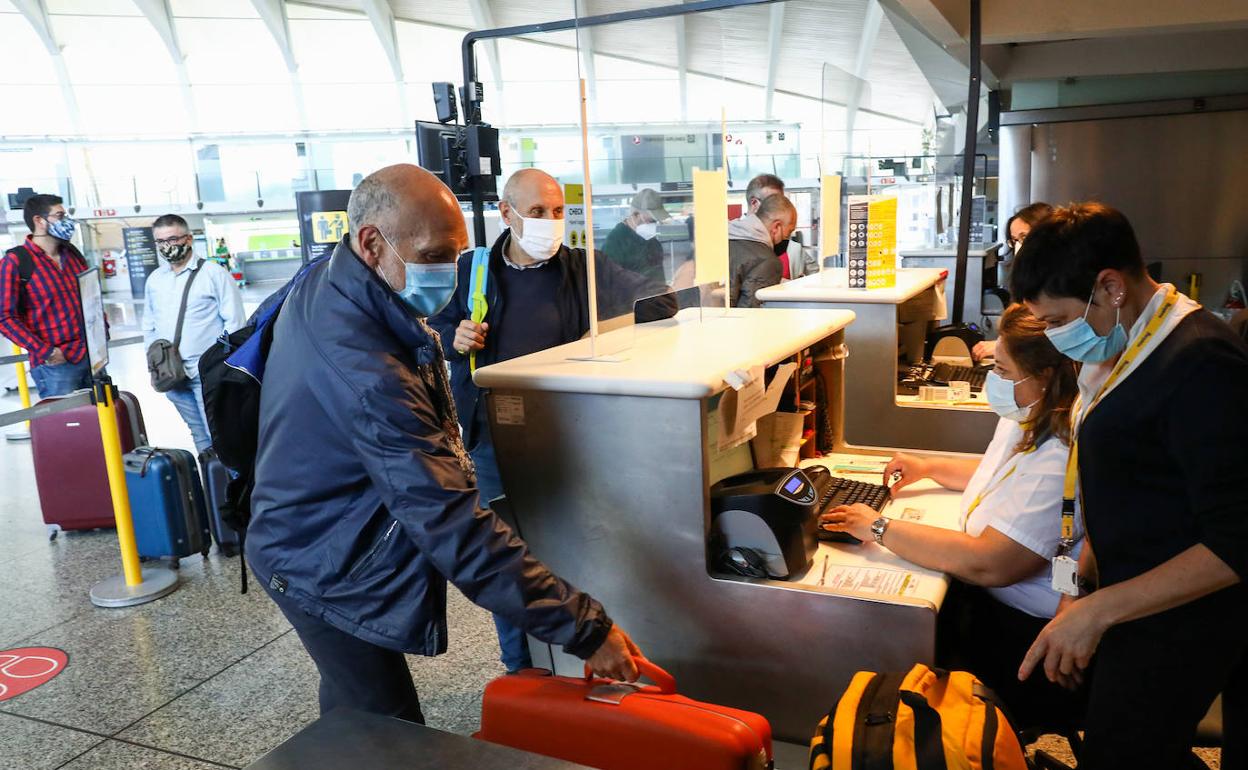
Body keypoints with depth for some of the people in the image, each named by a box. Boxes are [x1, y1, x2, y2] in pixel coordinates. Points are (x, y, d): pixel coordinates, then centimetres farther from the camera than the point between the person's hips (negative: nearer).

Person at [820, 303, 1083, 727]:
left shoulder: (1060, 460, -28)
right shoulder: (1027, 422, 7)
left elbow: (988, 564, -33)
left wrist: (881, 529, -26)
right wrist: (929, 468, 20)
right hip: (994, 602, 10)